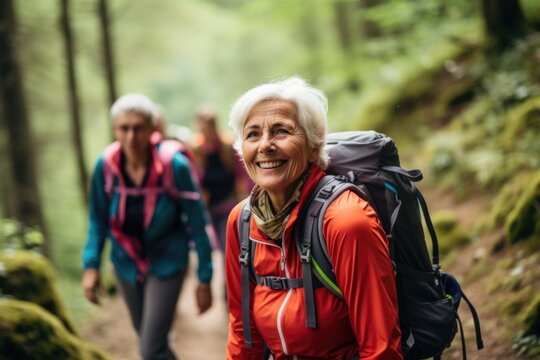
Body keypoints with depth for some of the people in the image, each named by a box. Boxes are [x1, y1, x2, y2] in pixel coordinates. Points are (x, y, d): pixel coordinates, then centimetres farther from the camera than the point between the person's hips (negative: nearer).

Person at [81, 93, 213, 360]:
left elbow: (197, 223, -13)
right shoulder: (106, 165, -13)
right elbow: (98, 219, 1)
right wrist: (91, 265, -8)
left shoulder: (174, 166, -21)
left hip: (166, 264, -4)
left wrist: (205, 279, -10)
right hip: (126, 264, 4)